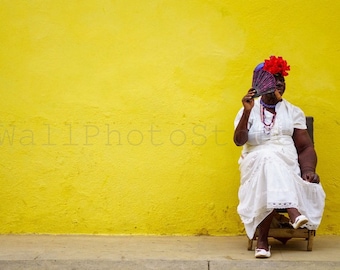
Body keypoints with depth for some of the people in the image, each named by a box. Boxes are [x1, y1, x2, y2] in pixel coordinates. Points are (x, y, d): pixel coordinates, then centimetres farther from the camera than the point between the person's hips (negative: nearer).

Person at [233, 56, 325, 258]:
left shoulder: (293, 112, 12)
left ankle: (263, 239, -31)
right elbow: (239, 141, -9)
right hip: (257, 165, -1)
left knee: (272, 184, -35)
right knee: (268, 159, -38)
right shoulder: (249, 111, 8)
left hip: (288, 168, 1)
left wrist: (308, 170, -14)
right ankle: (293, 212, -52)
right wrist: (248, 111, -21)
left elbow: (306, 147, 5)